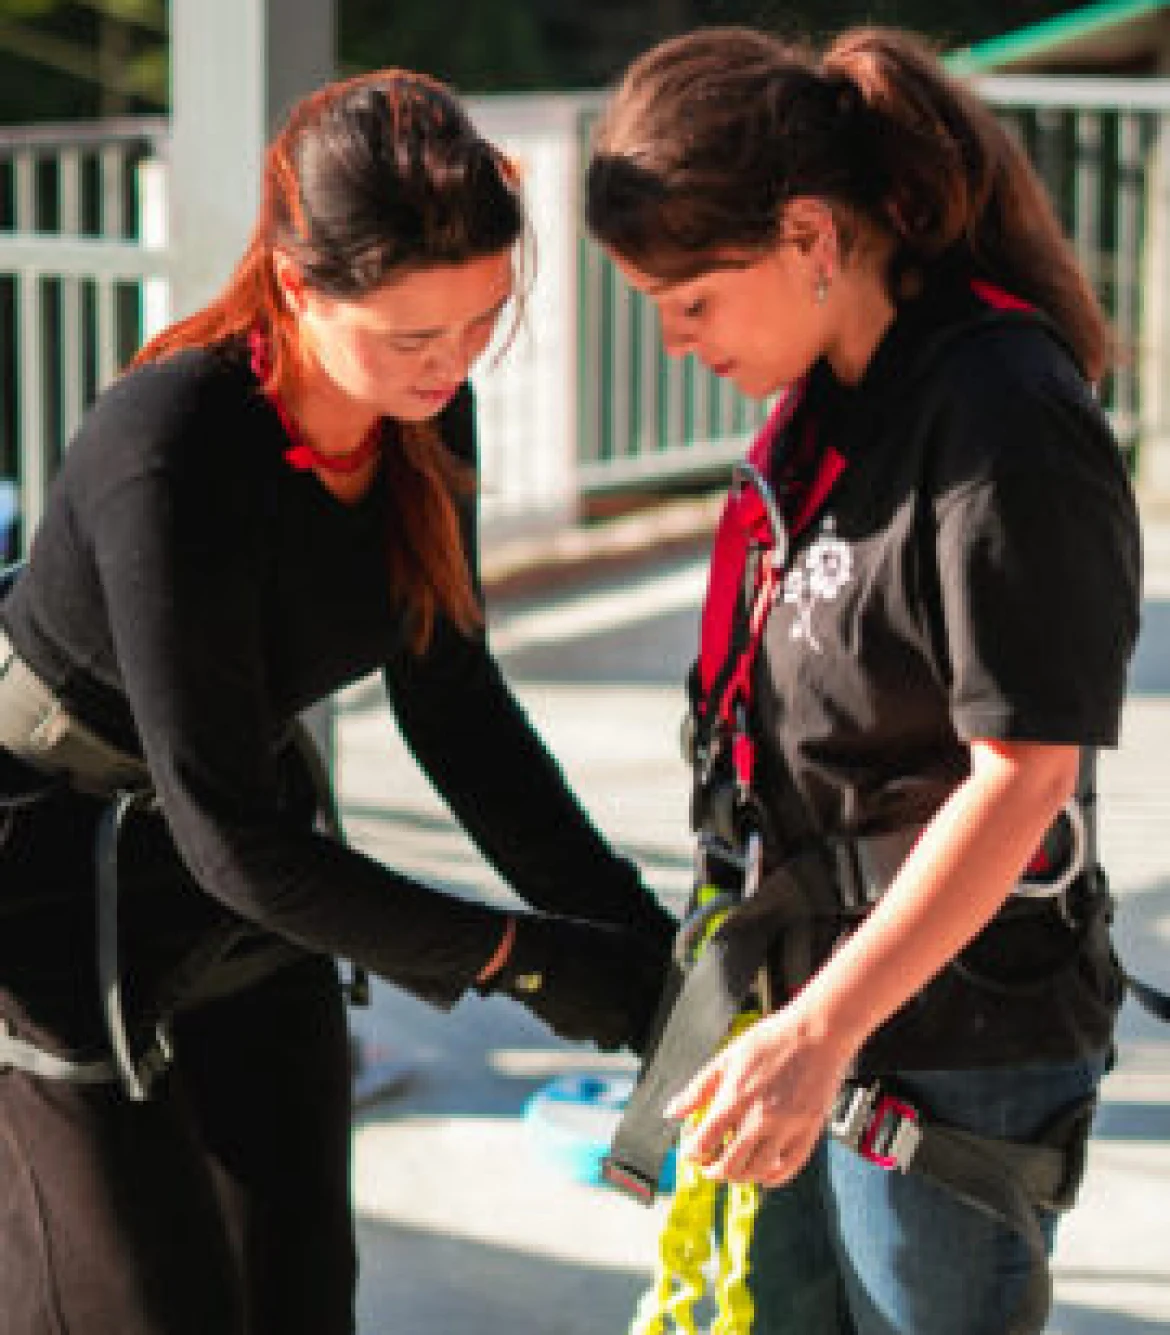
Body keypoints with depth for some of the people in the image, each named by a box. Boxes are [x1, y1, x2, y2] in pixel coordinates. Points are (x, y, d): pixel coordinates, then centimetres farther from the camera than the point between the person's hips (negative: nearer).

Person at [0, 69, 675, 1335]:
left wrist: (626, 928, -7)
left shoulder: (426, 415, -11)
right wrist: (522, 958, -25)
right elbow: (226, 831, -30)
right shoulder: (169, 455, -33)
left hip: (246, 890, 7)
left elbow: (450, 695, 1)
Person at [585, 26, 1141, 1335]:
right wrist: (798, 1021, 17)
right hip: (811, 1002, 9)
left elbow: (1023, 771, -22)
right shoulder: (827, 403, 5)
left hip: (954, 1043, -9)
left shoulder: (1004, 418, -21)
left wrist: (824, 1028, -24)